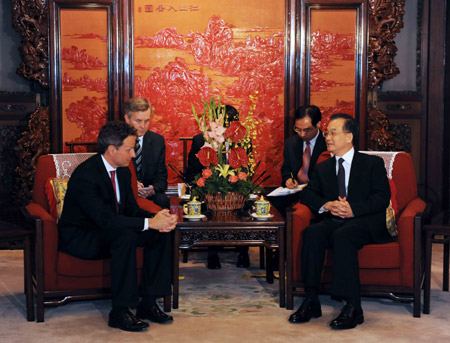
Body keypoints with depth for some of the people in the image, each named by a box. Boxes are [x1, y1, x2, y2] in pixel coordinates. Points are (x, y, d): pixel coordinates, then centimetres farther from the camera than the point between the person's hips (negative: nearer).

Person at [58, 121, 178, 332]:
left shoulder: (123, 171, 3)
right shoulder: (85, 174, -25)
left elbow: (132, 209, 7)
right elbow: (105, 219, -32)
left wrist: (156, 217, -15)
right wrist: (149, 222, -33)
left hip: (108, 233, 9)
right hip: (79, 238, -8)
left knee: (161, 233, -9)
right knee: (126, 236, -35)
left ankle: (148, 304, -6)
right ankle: (120, 312, -28)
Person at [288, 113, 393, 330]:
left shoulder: (373, 163, 8)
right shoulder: (323, 168, 21)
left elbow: (382, 198, -4)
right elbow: (307, 193, 11)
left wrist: (354, 209, -19)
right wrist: (326, 205, -10)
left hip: (365, 224, -4)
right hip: (334, 221, 4)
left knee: (342, 235, -36)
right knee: (312, 233, -29)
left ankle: (353, 307, -36)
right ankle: (311, 301, -28)